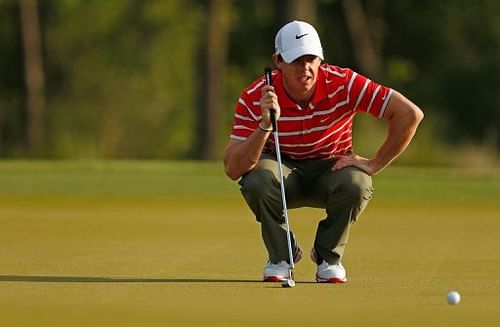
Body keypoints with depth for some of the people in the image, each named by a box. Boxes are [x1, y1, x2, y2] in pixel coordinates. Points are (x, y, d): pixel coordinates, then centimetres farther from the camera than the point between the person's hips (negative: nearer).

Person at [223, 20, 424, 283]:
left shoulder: (343, 84, -24)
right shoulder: (254, 98, -23)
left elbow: (410, 114, -23)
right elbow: (232, 169, -29)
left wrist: (374, 164, -20)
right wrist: (265, 126, -42)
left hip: (331, 167, 0)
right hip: (282, 168, 0)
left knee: (356, 184, -34)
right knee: (257, 180, -35)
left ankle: (328, 257, -3)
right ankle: (280, 256, -5)